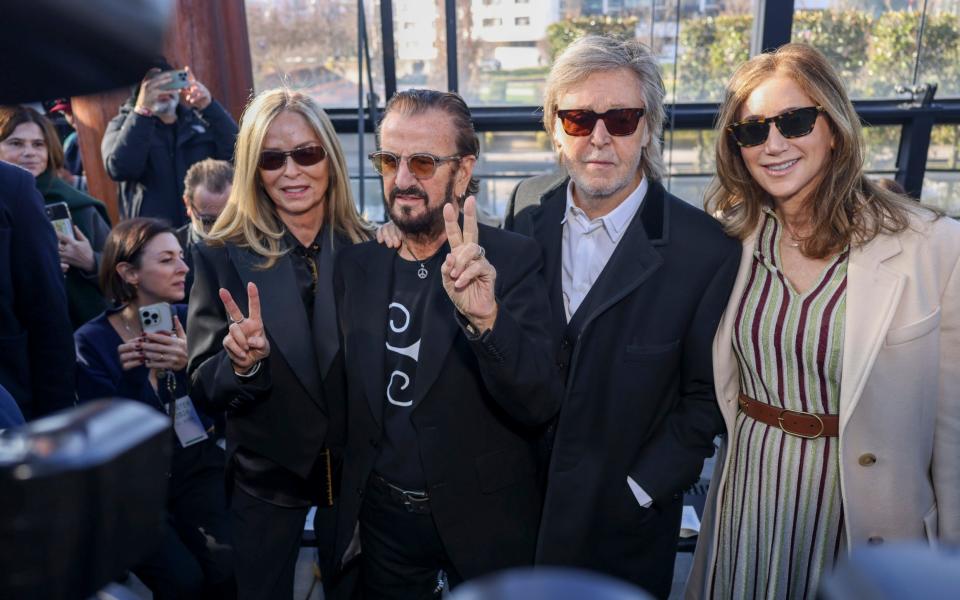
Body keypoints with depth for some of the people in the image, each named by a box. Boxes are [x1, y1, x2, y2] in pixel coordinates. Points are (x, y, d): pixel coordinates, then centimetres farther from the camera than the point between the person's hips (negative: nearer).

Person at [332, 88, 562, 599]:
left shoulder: (512, 260, -15)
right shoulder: (356, 260, -4)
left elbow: (541, 404, -23)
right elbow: (349, 392, 6)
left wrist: (486, 318, -39)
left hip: (484, 519, -2)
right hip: (383, 513, 3)